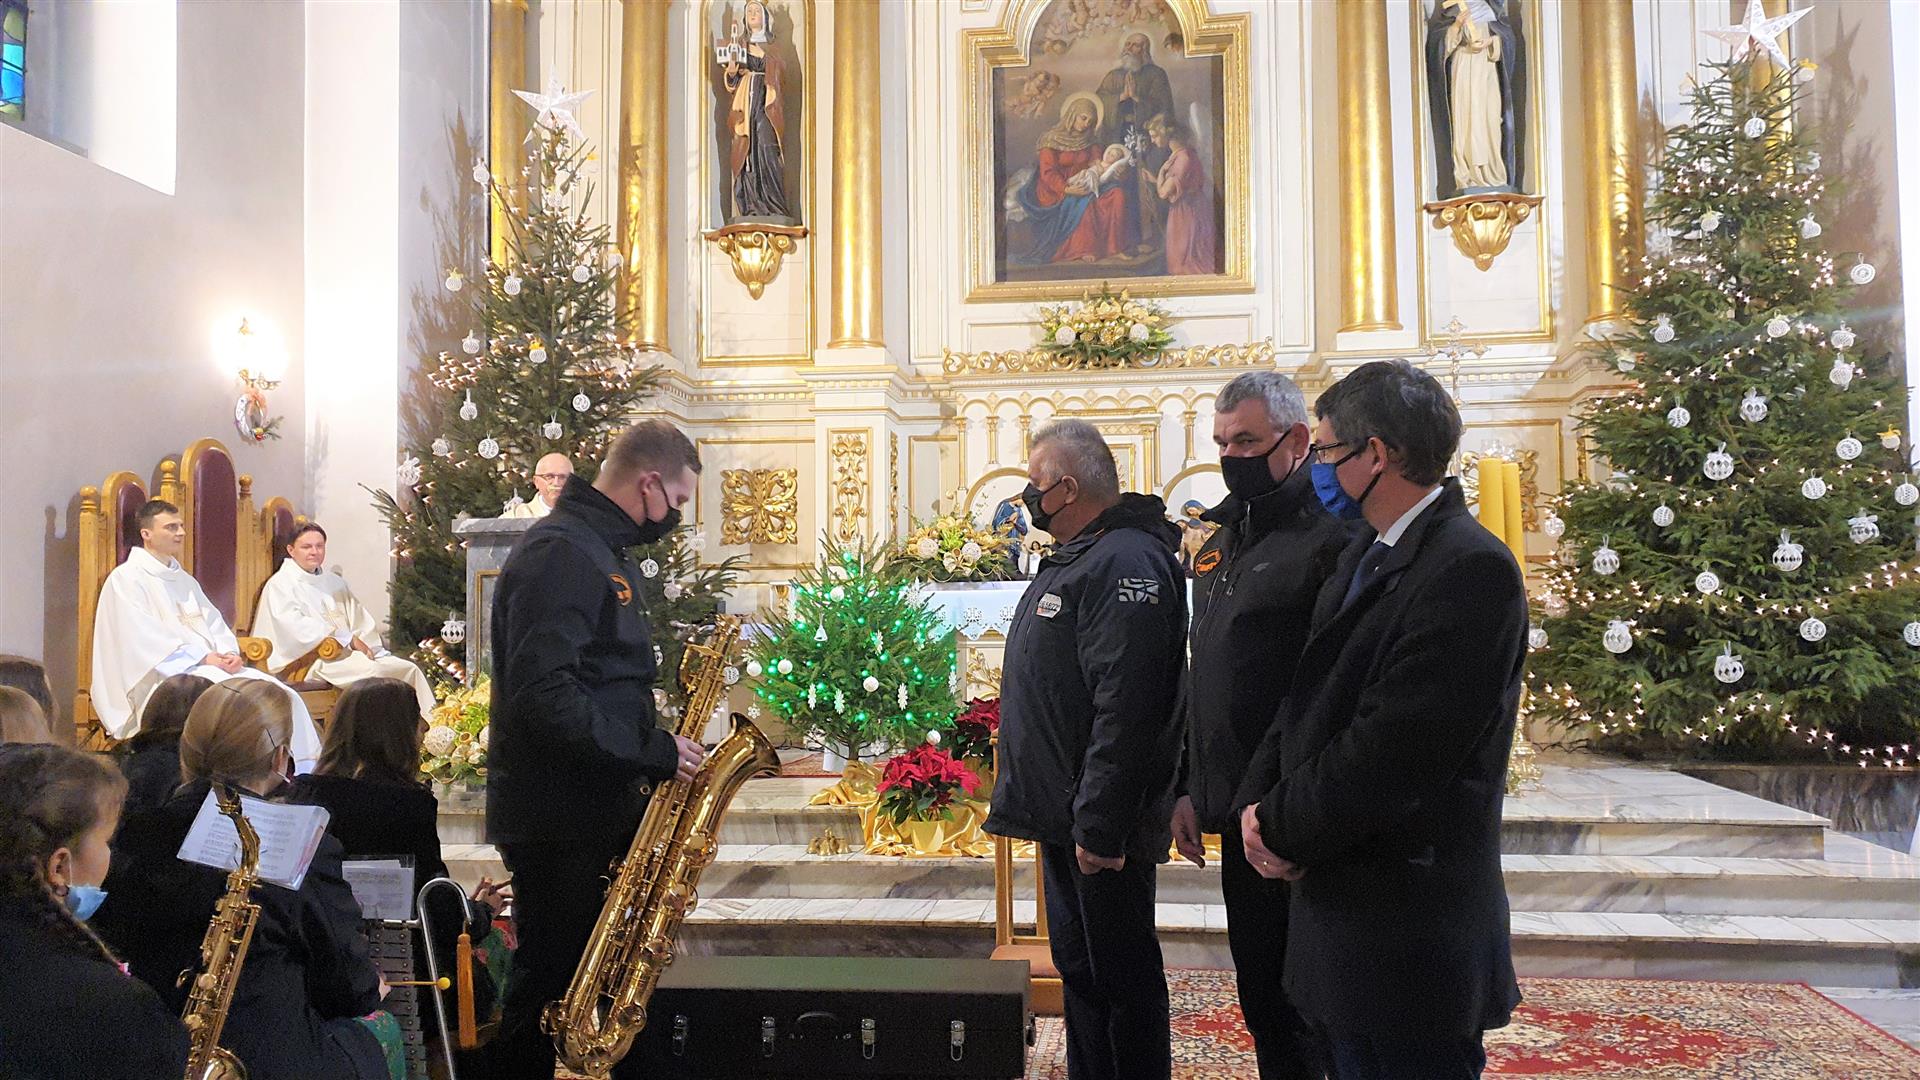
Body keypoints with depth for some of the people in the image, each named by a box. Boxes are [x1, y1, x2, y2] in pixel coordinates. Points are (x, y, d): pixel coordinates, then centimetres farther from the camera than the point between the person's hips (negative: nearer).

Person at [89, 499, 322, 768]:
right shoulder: (126, 579, 0)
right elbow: (144, 638, -11)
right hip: (167, 674, -7)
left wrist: (230, 653, -4)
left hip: (214, 664, 7)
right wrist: (203, 657, -16)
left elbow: (214, 623, 18)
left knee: (284, 696, -14)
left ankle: (304, 769, -18)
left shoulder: (185, 580, 24)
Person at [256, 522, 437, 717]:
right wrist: (348, 639, -13)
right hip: (311, 660, -7)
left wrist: (367, 646, -3)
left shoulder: (334, 581, 25)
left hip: (347, 651, 7)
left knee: (410, 669, -17)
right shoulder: (279, 584, 4)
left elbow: (361, 619, 19)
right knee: (372, 671, -33)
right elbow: (296, 627, -11)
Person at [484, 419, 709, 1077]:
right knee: (550, 983, -1)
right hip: (557, 817, -10)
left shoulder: (607, 552, 16)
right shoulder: (560, 553, -17)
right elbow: (544, 693, -27)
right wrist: (652, 753, -23)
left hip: (600, 807, 10)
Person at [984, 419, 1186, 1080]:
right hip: (1063, 814, 10)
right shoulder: (1076, 559, 14)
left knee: (1120, 973, 3)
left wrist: (1099, 826, -27)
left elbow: (1124, 710, -28)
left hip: (1101, 827, -10)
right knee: (1078, 967, 19)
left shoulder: (1126, 563, -21)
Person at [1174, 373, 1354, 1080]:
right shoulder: (1221, 542, 14)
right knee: (1260, 998, 17)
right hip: (1236, 814, 8)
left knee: (1297, 1002, 3)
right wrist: (1187, 788, 15)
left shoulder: (1330, 537, -13)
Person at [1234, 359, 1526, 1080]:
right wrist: (1260, 802, -3)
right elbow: (1309, 698, 12)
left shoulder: (1472, 569, -20)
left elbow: (1393, 753, -24)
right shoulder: (1362, 556, 12)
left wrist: (1283, 827, -12)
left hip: (1410, 934, -9)